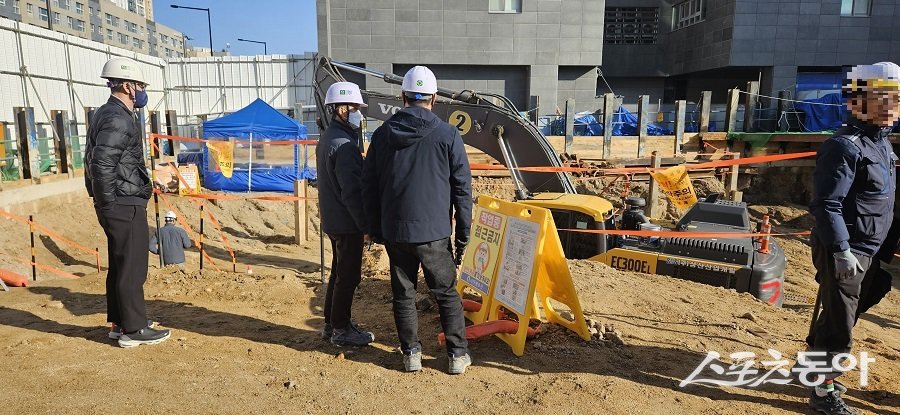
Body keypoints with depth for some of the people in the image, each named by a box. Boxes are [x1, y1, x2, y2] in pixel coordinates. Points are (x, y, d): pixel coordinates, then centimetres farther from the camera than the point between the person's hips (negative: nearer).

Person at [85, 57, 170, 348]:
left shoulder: (105, 115, 16)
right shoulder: (118, 119, -16)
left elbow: (94, 160, 19)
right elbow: (101, 164, -24)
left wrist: (106, 203, 19)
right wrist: (109, 204, -18)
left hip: (118, 206, 10)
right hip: (125, 206, -10)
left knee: (120, 265, 17)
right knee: (132, 268, -3)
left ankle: (119, 323, 28)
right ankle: (134, 330, 5)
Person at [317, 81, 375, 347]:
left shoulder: (327, 138, 12)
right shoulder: (343, 144, -21)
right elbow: (352, 192, -24)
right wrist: (366, 225, -18)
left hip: (333, 220, 10)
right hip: (347, 223, -10)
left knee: (340, 272, 19)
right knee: (348, 276, 1)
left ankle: (332, 323, 30)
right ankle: (341, 329, 12)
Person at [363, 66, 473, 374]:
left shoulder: (383, 134, 3)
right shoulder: (448, 135, -6)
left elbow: (369, 186, 8)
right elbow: (462, 188, -5)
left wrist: (375, 229, 17)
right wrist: (463, 233, 4)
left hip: (394, 233, 3)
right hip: (434, 233, -2)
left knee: (403, 294, 14)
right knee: (447, 294, 10)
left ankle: (411, 353, 22)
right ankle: (458, 355, 17)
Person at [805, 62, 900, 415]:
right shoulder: (845, 146, -18)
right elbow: (827, 204, -23)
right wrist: (841, 250, -26)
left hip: (863, 251, 10)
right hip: (842, 251, -10)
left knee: (838, 314, 20)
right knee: (840, 323, -2)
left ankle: (812, 367, 37)